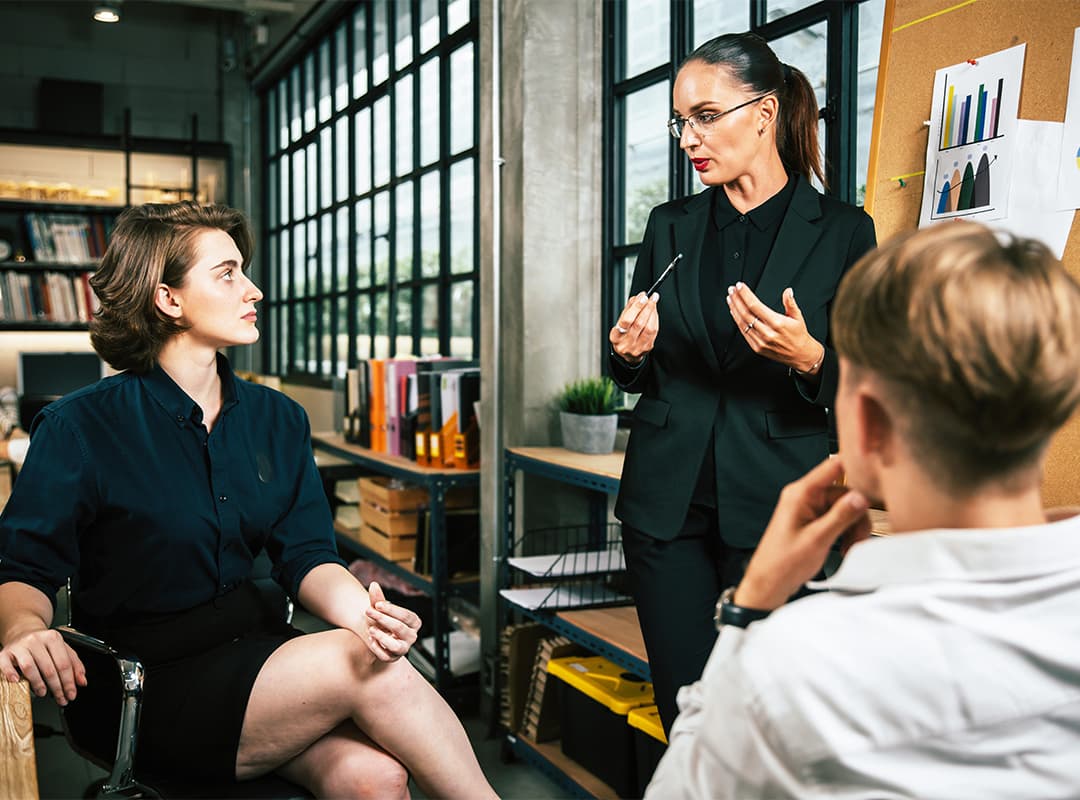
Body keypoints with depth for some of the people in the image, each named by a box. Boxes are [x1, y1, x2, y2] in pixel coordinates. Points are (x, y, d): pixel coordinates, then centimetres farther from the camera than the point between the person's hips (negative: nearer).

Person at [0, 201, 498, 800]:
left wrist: (364, 612, -21)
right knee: (368, 669, -25)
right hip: (151, 689, -4)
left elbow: (306, 556, 1)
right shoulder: (79, 427, -5)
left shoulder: (278, 419, 8)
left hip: (258, 648, 4)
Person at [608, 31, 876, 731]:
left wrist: (808, 358, -20)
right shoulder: (670, 227, 9)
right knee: (685, 713, 8)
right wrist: (632, 352, -6)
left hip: (774, 507, -3)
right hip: (667, 503, 3)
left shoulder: (843, 231, -2)